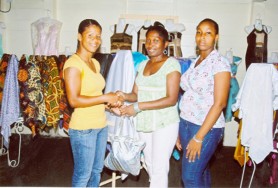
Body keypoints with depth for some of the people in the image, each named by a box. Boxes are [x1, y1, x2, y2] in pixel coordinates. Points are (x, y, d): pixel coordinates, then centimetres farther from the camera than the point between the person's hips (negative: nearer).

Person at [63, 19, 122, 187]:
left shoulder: (95, 63, 9)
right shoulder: (73, 63, -17)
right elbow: (74, 100, -24)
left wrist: (111, 102, -1)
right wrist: (105, 98, -18)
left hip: (101, 125, 8)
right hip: (83, 128, -8)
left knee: (96, 170, 22)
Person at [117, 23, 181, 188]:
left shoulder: (171, 63, -10)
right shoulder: (142, 65, 9)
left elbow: (171, 99, -18)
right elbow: (137, 94, 9)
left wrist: (138, 107, -23)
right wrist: (125, 96, -15)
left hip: (165, 124, -6)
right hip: (144, 123, 6)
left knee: (159, 168, 0)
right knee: (150, 165, 17)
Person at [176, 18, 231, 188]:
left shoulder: (220, 63, -12)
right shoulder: (195, 62, 9)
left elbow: (219, 103, -18)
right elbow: (189, 97, 10)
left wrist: (198, 137, -19)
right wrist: (181, 130, 10)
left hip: (207, 128, -6)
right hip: (186, 123, 6)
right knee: (200, 171, 17)